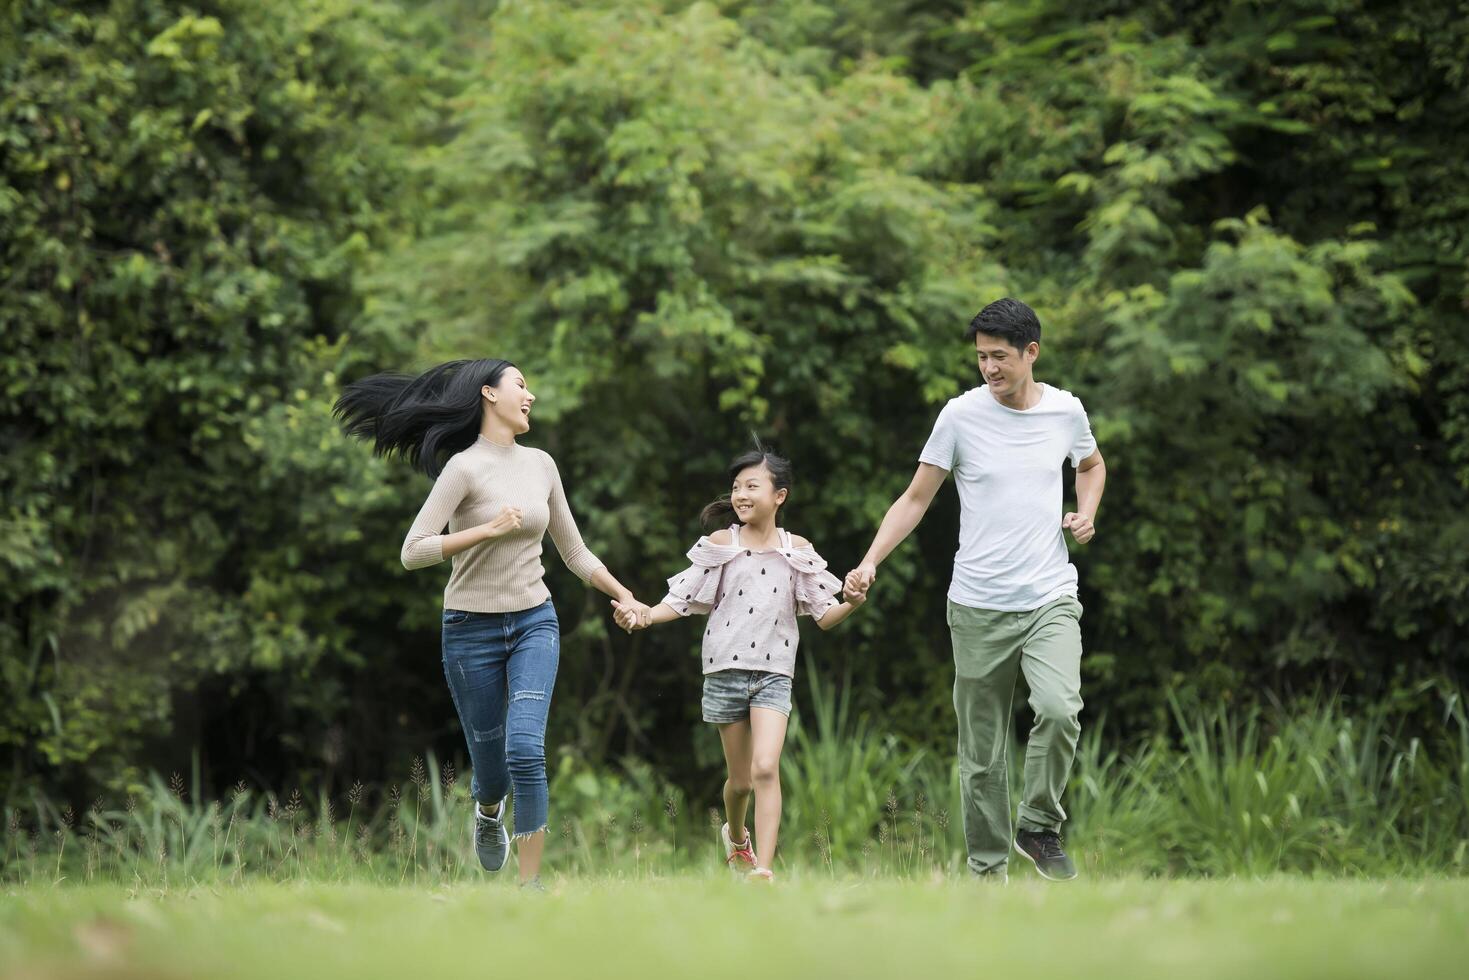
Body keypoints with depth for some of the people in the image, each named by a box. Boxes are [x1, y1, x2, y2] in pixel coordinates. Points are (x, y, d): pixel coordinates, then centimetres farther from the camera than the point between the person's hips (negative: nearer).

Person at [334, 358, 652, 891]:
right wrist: (487, 528, -21)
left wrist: (625, 596, 13)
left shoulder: (541, 465, 7)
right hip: (473, 628, -3)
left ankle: (531, 883, -13)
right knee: (491, 767, 5)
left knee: (525, 748, -18)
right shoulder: (465, 468, -10)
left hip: (535, 624, 3)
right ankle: (488, 812, 43)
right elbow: (413, 552, -17)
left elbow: (574, 551, 18)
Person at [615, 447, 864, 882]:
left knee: (765, 768, -19)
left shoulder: (797, 550, 3)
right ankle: (735, 836, 41)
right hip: (726, 669, 1)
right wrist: (643, 617, -19)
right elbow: (680, 600, 0)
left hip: (773, 673, -1)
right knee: (739, 778, 8)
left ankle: (763, 871, -21)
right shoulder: (720, 545, 2)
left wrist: (850, 604, -17)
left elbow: (823, 616, 4)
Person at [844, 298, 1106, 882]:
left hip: (1050, 598, 1)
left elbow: (1091, 465, 26)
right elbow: (916, 498, 2)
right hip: (978, 607, 0)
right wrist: (870, 562, -10)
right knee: (981, 752, 2)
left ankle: (1040, 827, -3)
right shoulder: (961, 415, -3)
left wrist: (1086, 512, 5)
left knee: (1059, 708, -24)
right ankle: (989, 868, 15)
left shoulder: (1065, 411, 3)